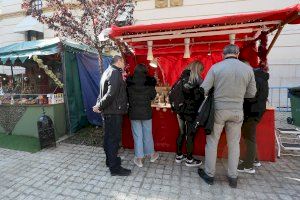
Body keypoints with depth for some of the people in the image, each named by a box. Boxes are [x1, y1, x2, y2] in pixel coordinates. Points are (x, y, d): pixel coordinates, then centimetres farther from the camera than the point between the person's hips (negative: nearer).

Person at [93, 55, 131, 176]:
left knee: (109, 137, 19)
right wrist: (100, 106, -16)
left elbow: (103, 92, 16)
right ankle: (115, 168, 11)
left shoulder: (108, 71, 17)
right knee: (114, 139, -1)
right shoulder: (115, 72, -14)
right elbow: (111, 93, -25)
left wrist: (99, 105, 6)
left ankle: (110, 160, 35)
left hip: (108, 112, 10)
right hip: (114, 112, -10)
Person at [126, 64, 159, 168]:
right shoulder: (149, 82, -8)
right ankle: (151, 154, 33)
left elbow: (126, 96, 4)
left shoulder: (129, 82, -7)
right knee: (147, 134, 15)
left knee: (137, 135, 10)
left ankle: (139, 159, 21)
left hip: (133, 112, 0)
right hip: (146, 112, 0)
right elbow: (153, 96, 3)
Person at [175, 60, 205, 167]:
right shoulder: (197, 79, -10)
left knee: (181, 133, 16)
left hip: (181, 110, 7)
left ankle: (179, 156, 29)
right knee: (190, 135, 5)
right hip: (192, 111, -6)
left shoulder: (182, 78, 8)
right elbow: (200, 97, -12)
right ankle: (189, 159, 20)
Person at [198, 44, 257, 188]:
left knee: (212, 142, 11)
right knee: (234, 143, 16)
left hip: (218, 110, -2)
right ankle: (233, 177, 29)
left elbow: (204, 89, -10)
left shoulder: (216, 67, -9)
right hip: (237, 112, 3)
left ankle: (209, 175, 24)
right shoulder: (248, 69, -1)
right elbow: (251, 93, 5)